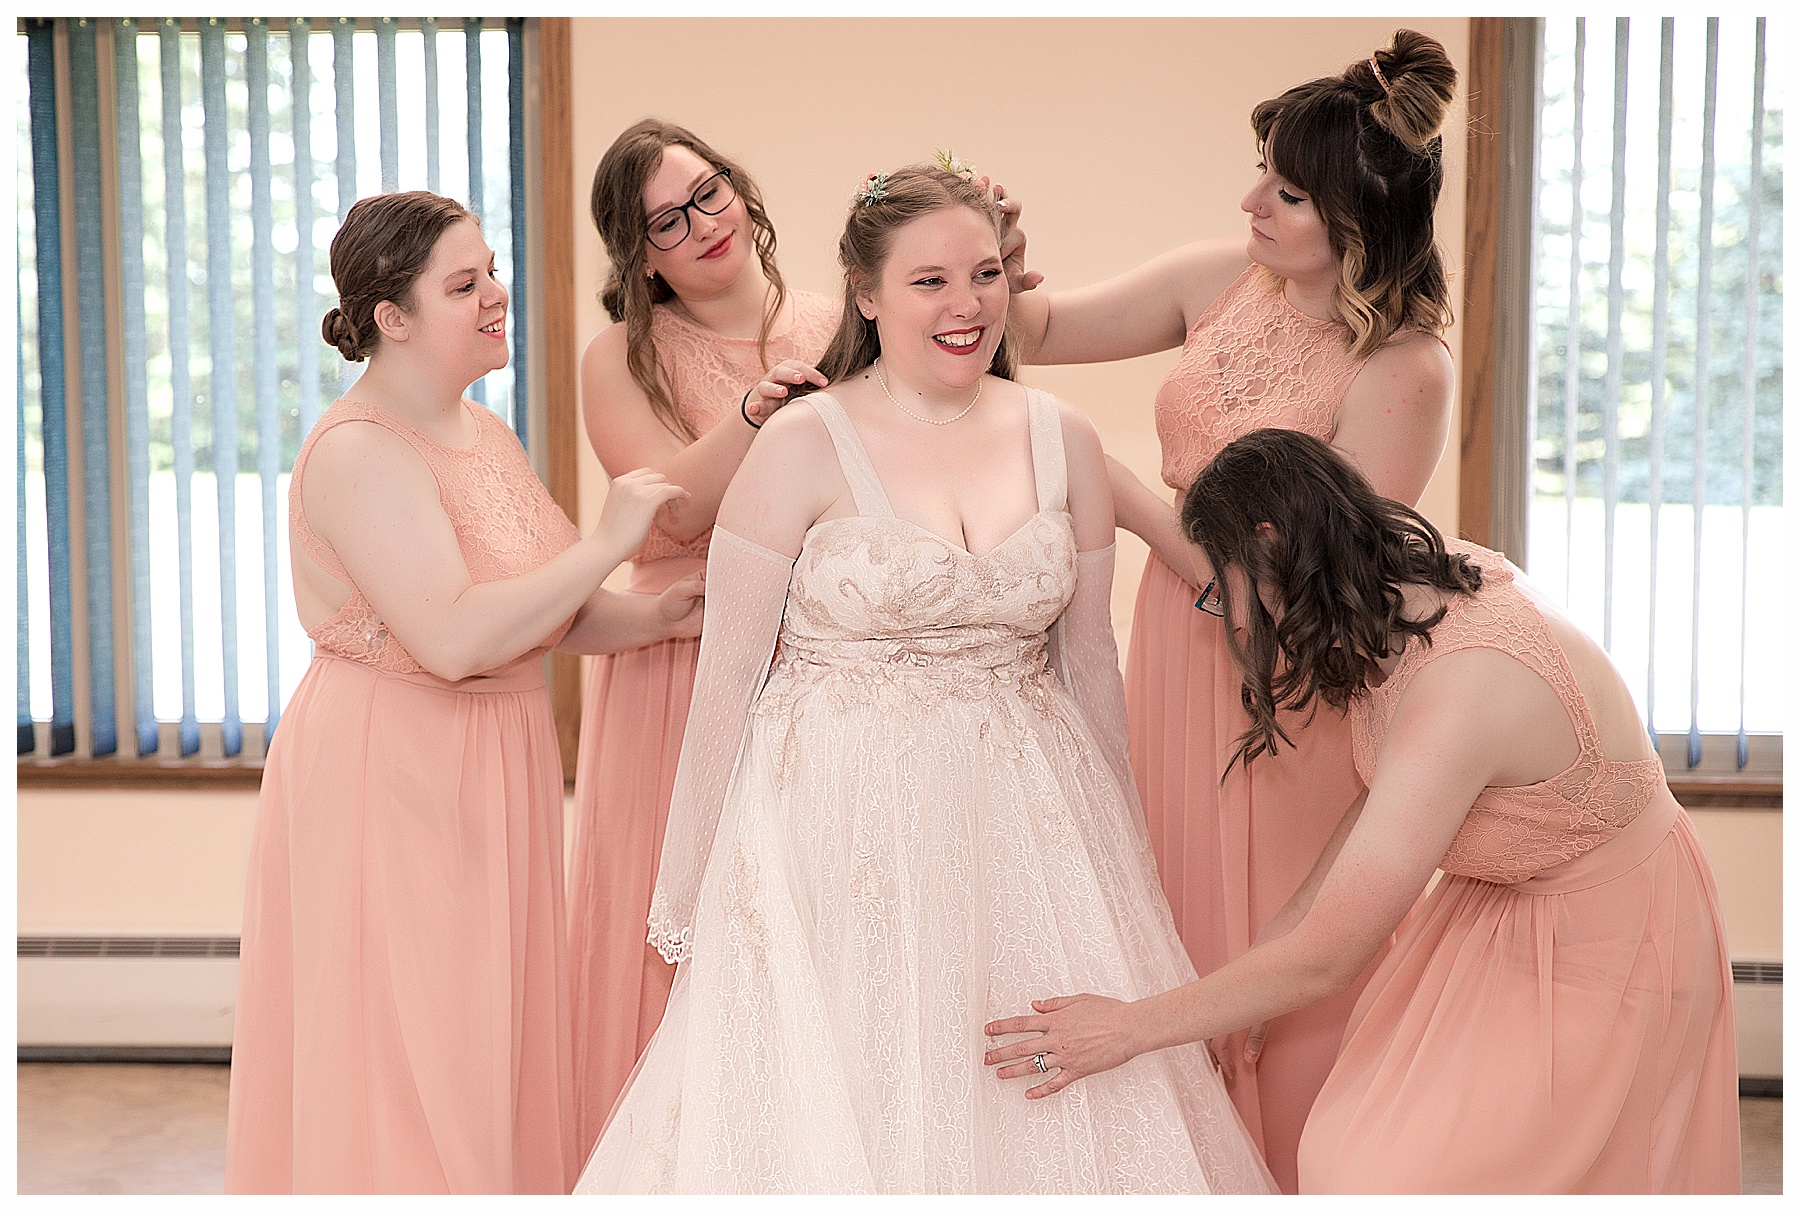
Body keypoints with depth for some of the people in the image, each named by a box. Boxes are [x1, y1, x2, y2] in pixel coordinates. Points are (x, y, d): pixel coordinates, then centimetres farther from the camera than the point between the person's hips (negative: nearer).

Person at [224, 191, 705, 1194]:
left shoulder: (486, 433, 10)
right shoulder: (358, 452, -18)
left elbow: (541, 614, 14)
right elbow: (453, 638, -29)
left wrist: (652, 618, -3)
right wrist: (608, 542, -22)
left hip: (490, 774, 9)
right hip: (387, 782, -9)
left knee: (491, 1059, 16)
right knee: (404, 1075, 1)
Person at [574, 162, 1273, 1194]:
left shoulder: (1063, 440, 4)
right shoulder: (804, 445, -8)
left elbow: (1091, 664, 12)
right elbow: (728, 682, -6)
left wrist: (1123, 862, 16)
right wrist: (688, 900, -4)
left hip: (1026, 830, 4)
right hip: (841, 827, -3)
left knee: (1053, 1119, 7)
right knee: (843, 1121, 3)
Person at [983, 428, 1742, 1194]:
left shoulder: (1456, 696, -35)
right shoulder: (1410, 576, -10)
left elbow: (1319, 963, -28)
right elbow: (1389, 795, 8)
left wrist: (1129, 1028, -19)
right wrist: (1280, 929, 6)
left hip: (1608, 942, -8)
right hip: (1505, 901, 8)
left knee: (1395, 1174, -10)